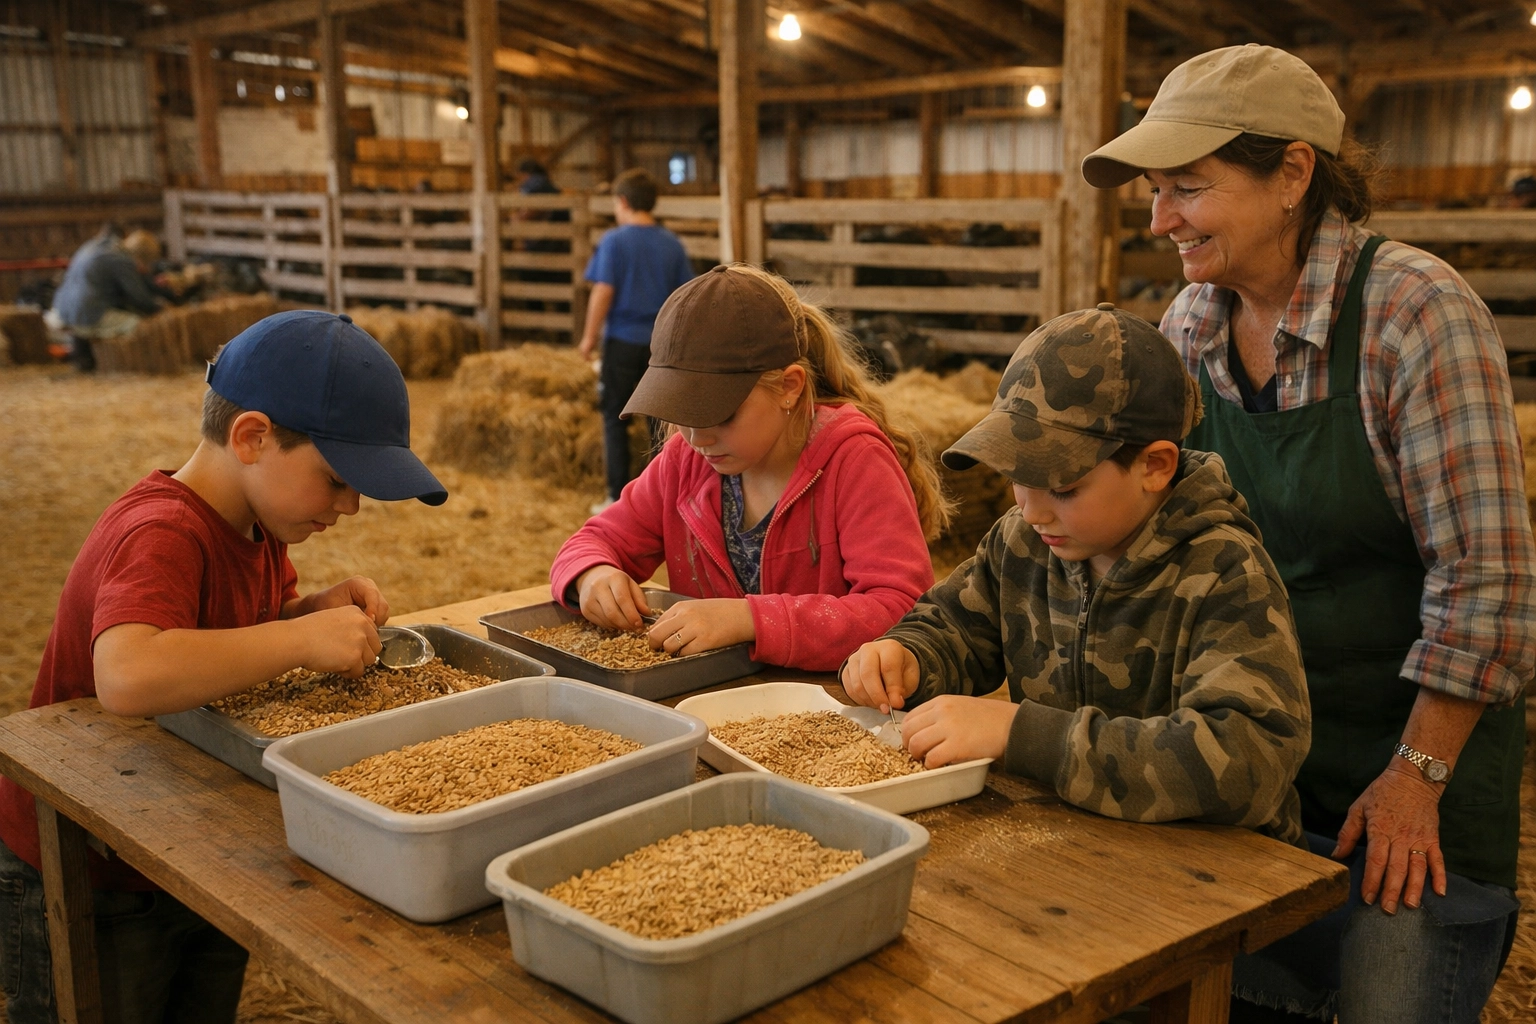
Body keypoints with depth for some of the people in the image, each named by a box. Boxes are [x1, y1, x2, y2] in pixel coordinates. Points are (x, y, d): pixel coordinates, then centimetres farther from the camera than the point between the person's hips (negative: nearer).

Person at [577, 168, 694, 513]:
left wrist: (590, 336, -3)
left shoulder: (614, 241, -9)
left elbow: (603, 293, -13)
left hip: (623, 341, -4)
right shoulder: (672, 244, 3)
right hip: (662, 342, 4)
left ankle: (618, 497, 7)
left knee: (615, 420, 6)